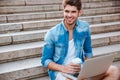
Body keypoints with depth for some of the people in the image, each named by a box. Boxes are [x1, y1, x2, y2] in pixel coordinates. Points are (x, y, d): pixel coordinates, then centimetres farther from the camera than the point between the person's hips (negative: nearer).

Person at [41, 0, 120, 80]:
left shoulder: (85, 27, 0)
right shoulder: (52, 33, -10)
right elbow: (45, 60, -4)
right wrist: (63, 68, -19)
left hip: (80, 68, 5)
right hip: (60, 71, -5)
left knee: (113, 70, -15)